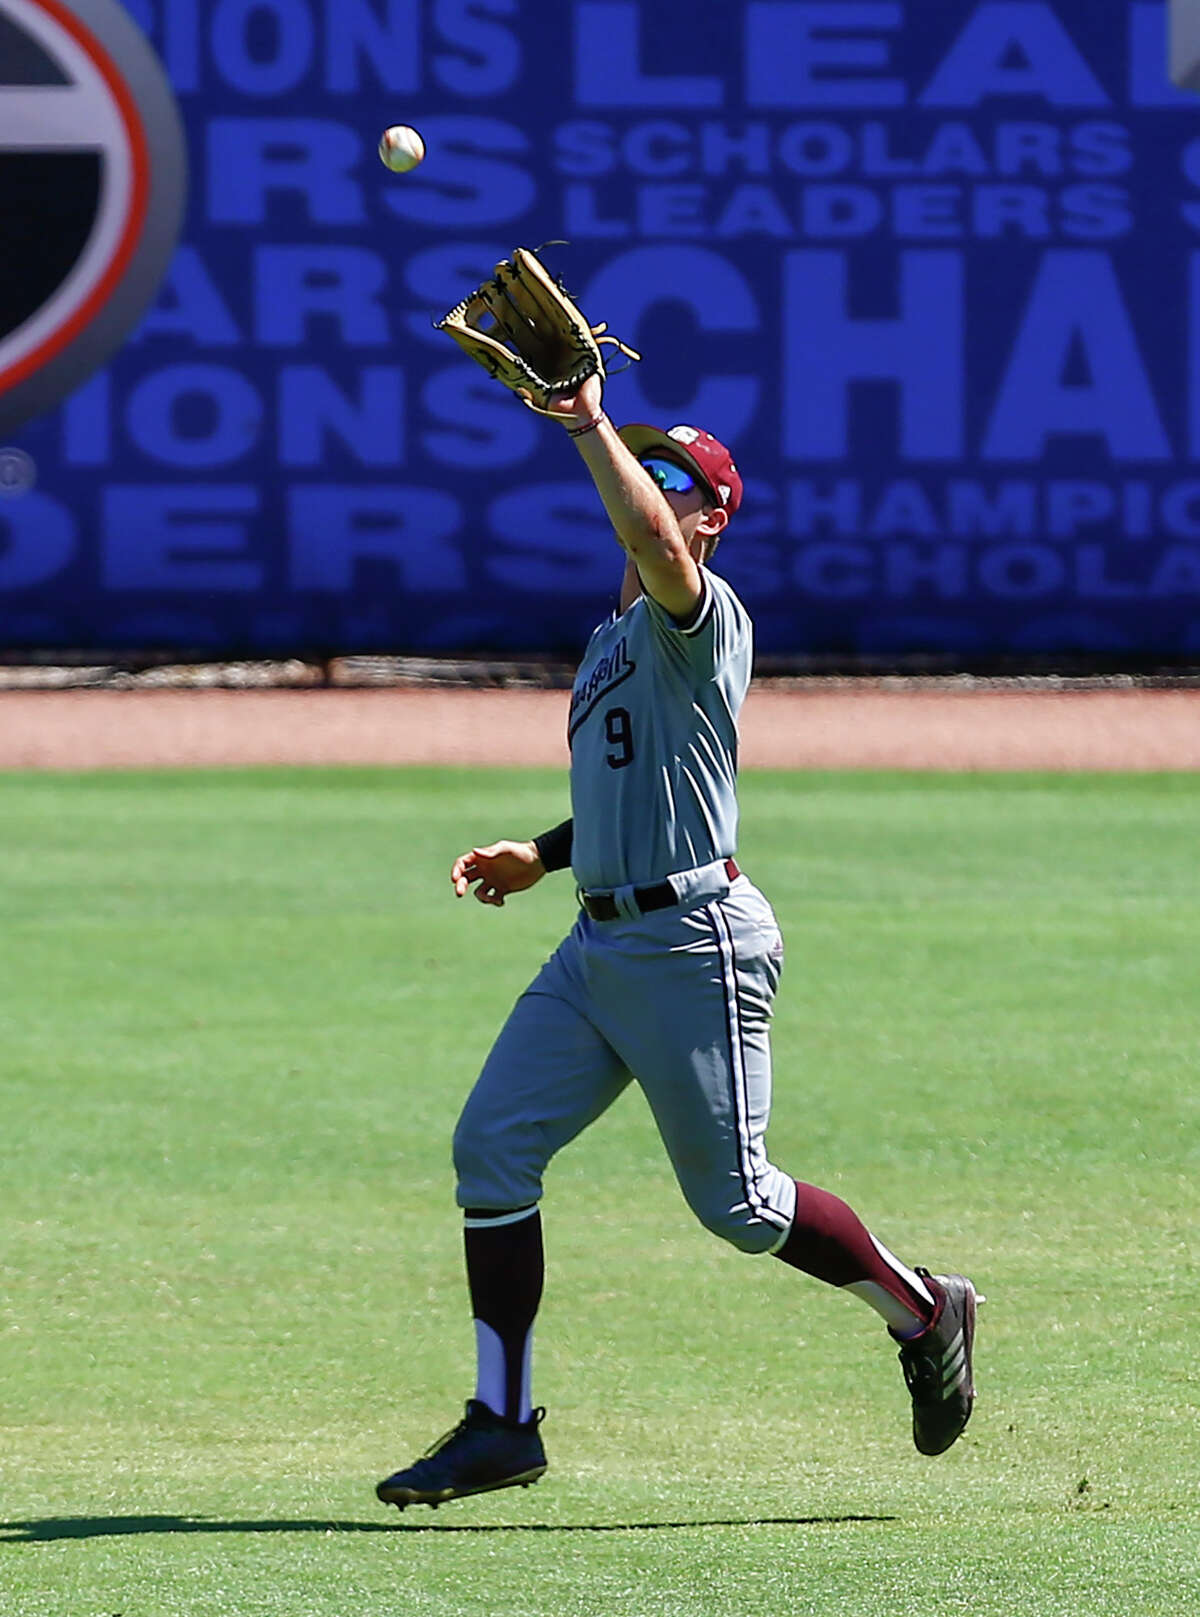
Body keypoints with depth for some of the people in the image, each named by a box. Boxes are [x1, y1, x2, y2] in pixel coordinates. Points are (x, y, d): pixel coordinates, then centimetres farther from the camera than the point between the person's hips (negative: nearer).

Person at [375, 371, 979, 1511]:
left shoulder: (699, 615, -10)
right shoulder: (615, 637, 19)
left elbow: (653, 542, -34)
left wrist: (590, 424, -28)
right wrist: (544, 854, 19)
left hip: (693, 943, -9)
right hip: (601, 939, 9)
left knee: (733, 1199, -3)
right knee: (492, 1146, -1)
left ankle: (920, 1310, 20)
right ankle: (501, 1424, 1)